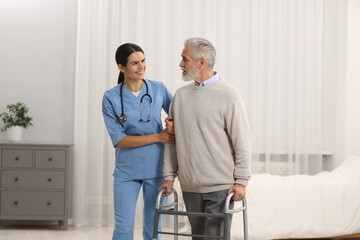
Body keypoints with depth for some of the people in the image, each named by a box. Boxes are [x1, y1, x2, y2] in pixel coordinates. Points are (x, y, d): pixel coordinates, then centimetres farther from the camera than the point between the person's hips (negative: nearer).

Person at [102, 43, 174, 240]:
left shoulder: (159, 89, -2)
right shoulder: (111, 98, -8)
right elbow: (119, 140, -10)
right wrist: (158, 137, -17)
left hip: (157, 168, 2)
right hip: (127, 171, -2)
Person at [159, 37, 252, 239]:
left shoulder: (228, 95, -6)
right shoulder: (181, 95, 8)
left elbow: (242, 141, -8)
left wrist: (241, 181, -10)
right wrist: (169, 176, 8)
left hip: (220, 187, -5)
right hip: (189, 186, 5)